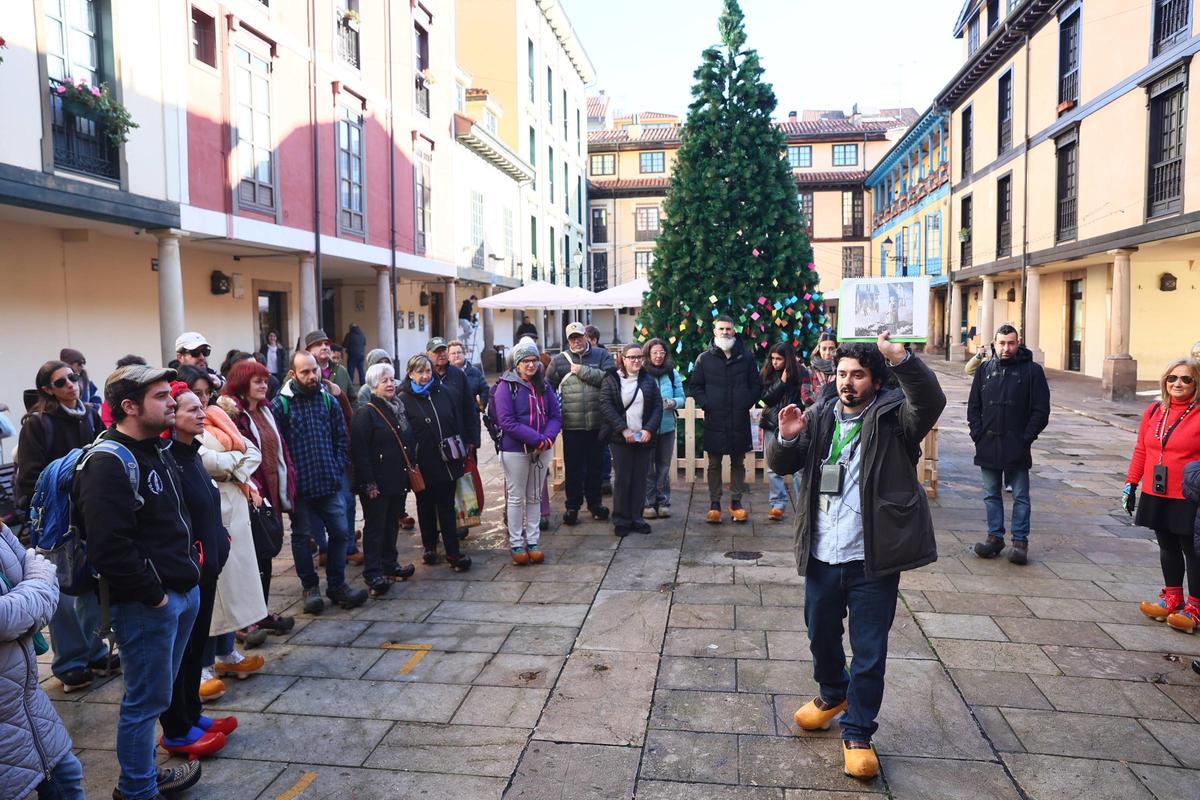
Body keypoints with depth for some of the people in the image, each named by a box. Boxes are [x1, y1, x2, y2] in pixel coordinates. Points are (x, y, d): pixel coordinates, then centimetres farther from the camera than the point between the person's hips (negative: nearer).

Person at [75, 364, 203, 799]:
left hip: (183, 590, 9)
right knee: (147, 699, 4)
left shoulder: (158, 449, 11)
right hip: (146, 604, -9)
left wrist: (188, 561, 13)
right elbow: (110, 547, -26)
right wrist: (152, 595, -18)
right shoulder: (107, 465, -19)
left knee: (156, 693, 22)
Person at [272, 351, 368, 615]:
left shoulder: (328, 400, 6)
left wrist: (338, 468, 1)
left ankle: (337, 585, 20)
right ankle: (311, 587, 22)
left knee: (340, 532, 5)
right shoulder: (280, 404, -7)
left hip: (330, 483, 4)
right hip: (299, 485, -3)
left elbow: (341, 437, 10)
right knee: (302, 536, 8)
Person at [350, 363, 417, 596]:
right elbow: (359, 451, -16)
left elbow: (408, 443, 20)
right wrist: (368, 483, -19)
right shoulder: (365, 413, -12)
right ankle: (373, 574, 7)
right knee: (375, 527, 0)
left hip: (398, 480, 7)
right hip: (376, 484, -7)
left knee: (392, 523, 17)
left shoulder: (398, 409, 13)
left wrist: (409, 472, 14)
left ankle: (390, 564, 30)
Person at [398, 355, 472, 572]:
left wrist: (460, 452, 7)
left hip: (447, 462, 2)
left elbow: (456, 422, 10)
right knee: (426, 507, 14)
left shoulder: (442, 391, 6)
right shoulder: (404, 399, -6)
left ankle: (453, 552, 10)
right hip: (423, 463, -2)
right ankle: (430, 547, 29)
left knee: (447, 507, 5)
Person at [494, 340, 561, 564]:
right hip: (515, 450, -5)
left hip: (542, 450, 5)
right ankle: (516, 543, 14)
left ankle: (533, 541, 22)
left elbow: (556, 415, 4)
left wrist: (548, 438, -17)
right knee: (516, 498, 5)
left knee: (535, 497, 12)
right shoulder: (507, 385, -9)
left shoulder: (544, 385, 6)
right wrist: (536, 438, -22)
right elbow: (506, 421, -17)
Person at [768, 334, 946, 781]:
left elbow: (931, 402, -27)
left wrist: (901, 359, -41)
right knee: (821, 636, 21)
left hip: (872, 560, -4)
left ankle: (858, 732, 22)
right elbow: (780, 464, 4)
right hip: (822, 557, 4)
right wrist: (786, 437, -18)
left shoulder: (893, 417, -6)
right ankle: (833, 695, 48)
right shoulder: (821, 417, 7)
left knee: (869, 651, 5)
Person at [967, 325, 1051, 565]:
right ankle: (995, 536, 20)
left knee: (1020, 496, 5)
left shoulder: (1032, 371, -2)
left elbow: (1041, 410, -4)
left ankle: (1020, 540, 13)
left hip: (1017, 447, -3)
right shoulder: (984, 370, 8)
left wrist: (1026, 438, -10)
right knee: (991, 495, 11)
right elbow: (973, 406, 11)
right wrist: (977, 434, 0)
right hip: (988, 446, 4)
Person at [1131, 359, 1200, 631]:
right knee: (1167, 548, 16)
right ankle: (1172, 598, 28)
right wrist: (1131, 483, 9)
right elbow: (1141, 450, 11)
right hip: (1156, 495, 5)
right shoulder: (1154, 411, 6)